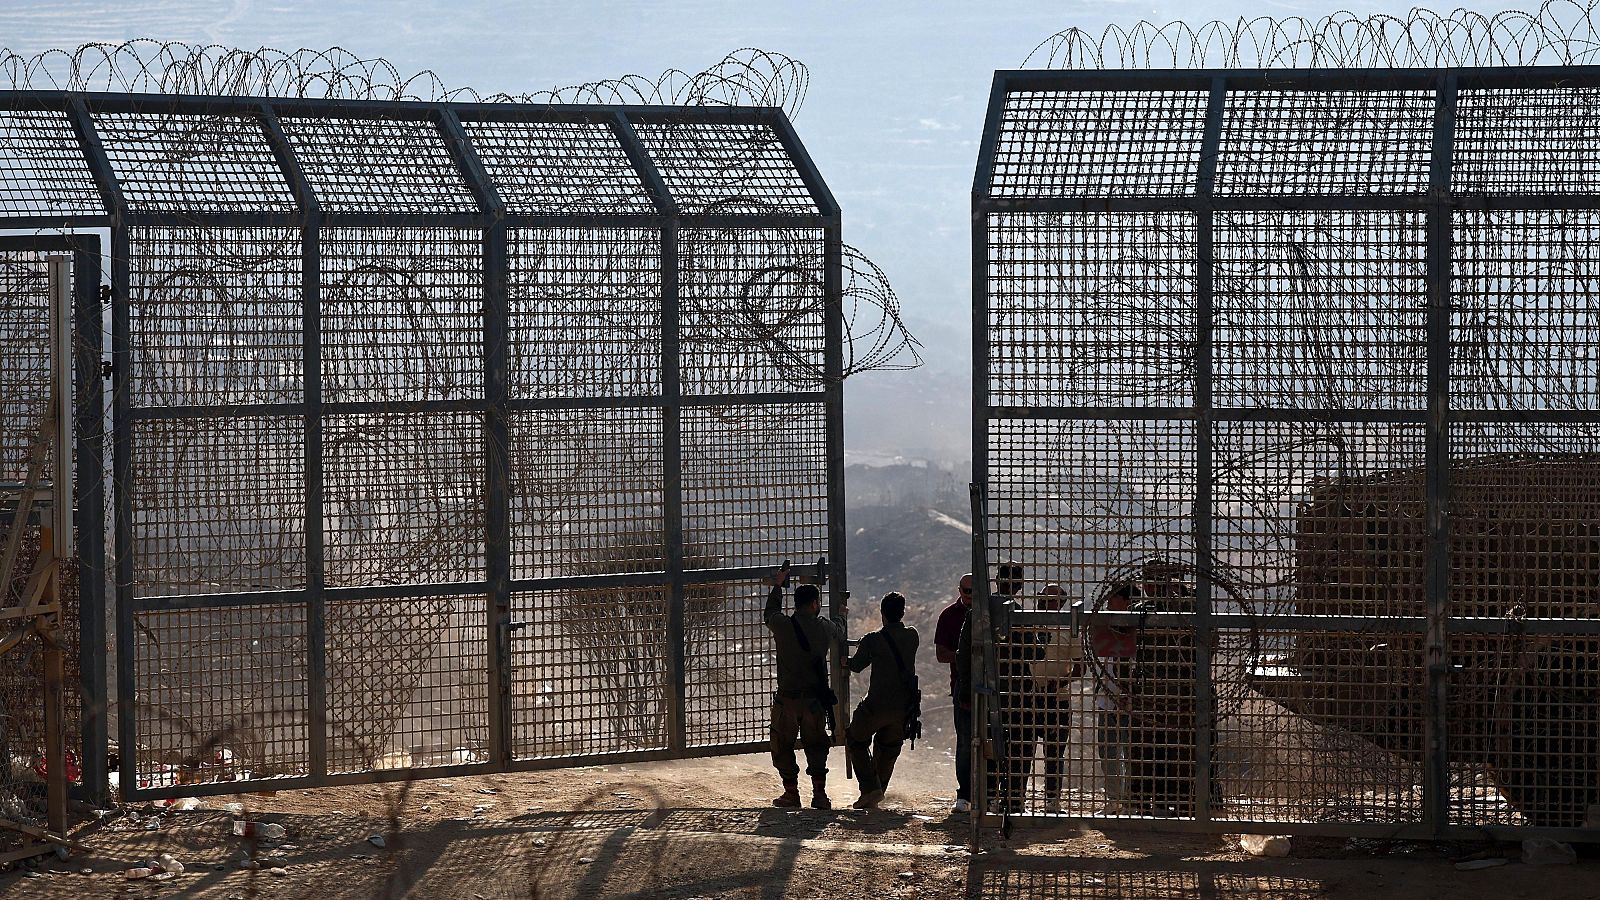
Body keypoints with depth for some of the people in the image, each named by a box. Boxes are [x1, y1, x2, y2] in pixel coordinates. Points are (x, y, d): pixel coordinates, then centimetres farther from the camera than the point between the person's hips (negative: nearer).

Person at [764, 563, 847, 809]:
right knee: (816, 745, 13)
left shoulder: (782, 625, -8)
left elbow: (770, 613, 16)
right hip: (816, 699, 1)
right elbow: (840, 635, 20)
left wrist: (778, 586, 30)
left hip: (787, 698, -1)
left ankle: (791, 792, 13)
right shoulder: (825, 627, -4)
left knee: (782, 745, 14)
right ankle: (819, 793, 6)